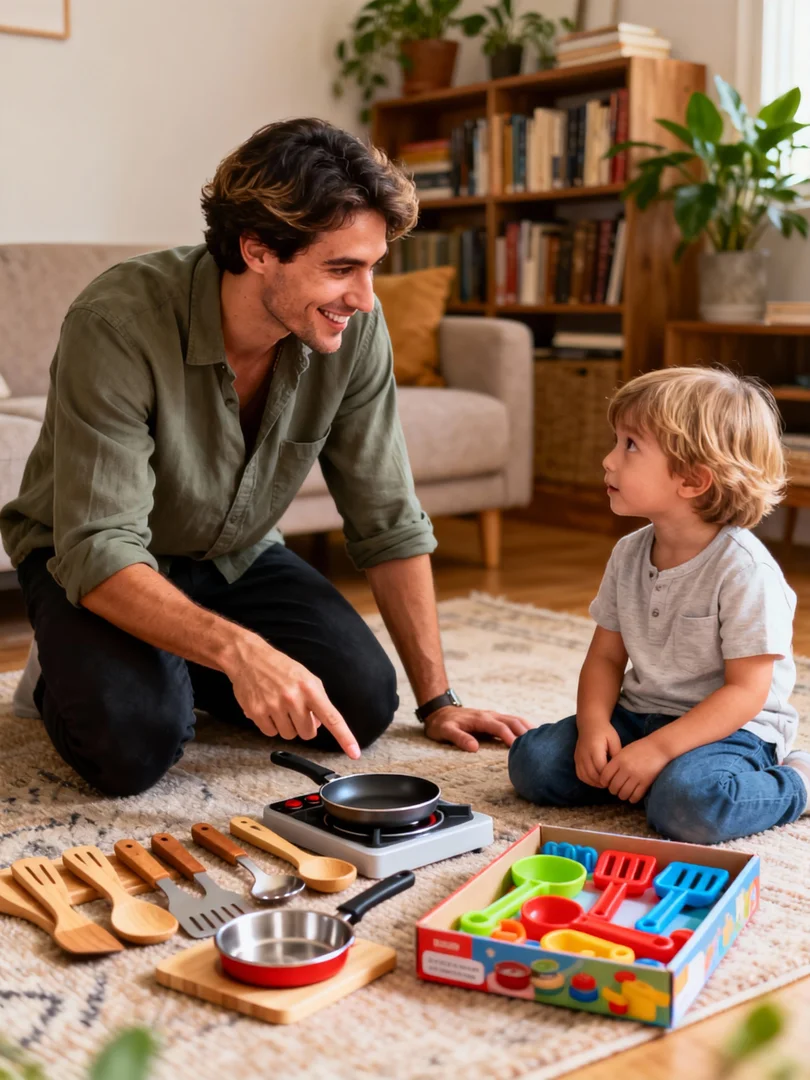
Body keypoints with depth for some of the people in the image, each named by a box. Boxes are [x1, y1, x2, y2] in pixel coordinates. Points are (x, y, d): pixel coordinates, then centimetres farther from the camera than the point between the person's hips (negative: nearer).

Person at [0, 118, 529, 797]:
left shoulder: (354, 329, -18)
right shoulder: (119, 325, -32)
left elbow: (389, 524, -10)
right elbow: (100, 554, -34)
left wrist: (437, 701, -10)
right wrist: (238, 649, -49)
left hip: (238, 558, 5)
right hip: (90, 563, -4)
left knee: (364, 702, -15)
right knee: (134, 744, -29)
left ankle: (186, 673, 12)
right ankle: (75, 672, 7)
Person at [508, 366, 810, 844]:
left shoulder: (744, 569, -20)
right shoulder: (628, 554, 2)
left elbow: (746, 690, -20)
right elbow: (606, 656, 8)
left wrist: (657, 749, -27)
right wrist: (593, 724, -12)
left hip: (730, 728, -5)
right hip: (639, 713, 6)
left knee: (686, 804, -35)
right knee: (531, 760, -11)